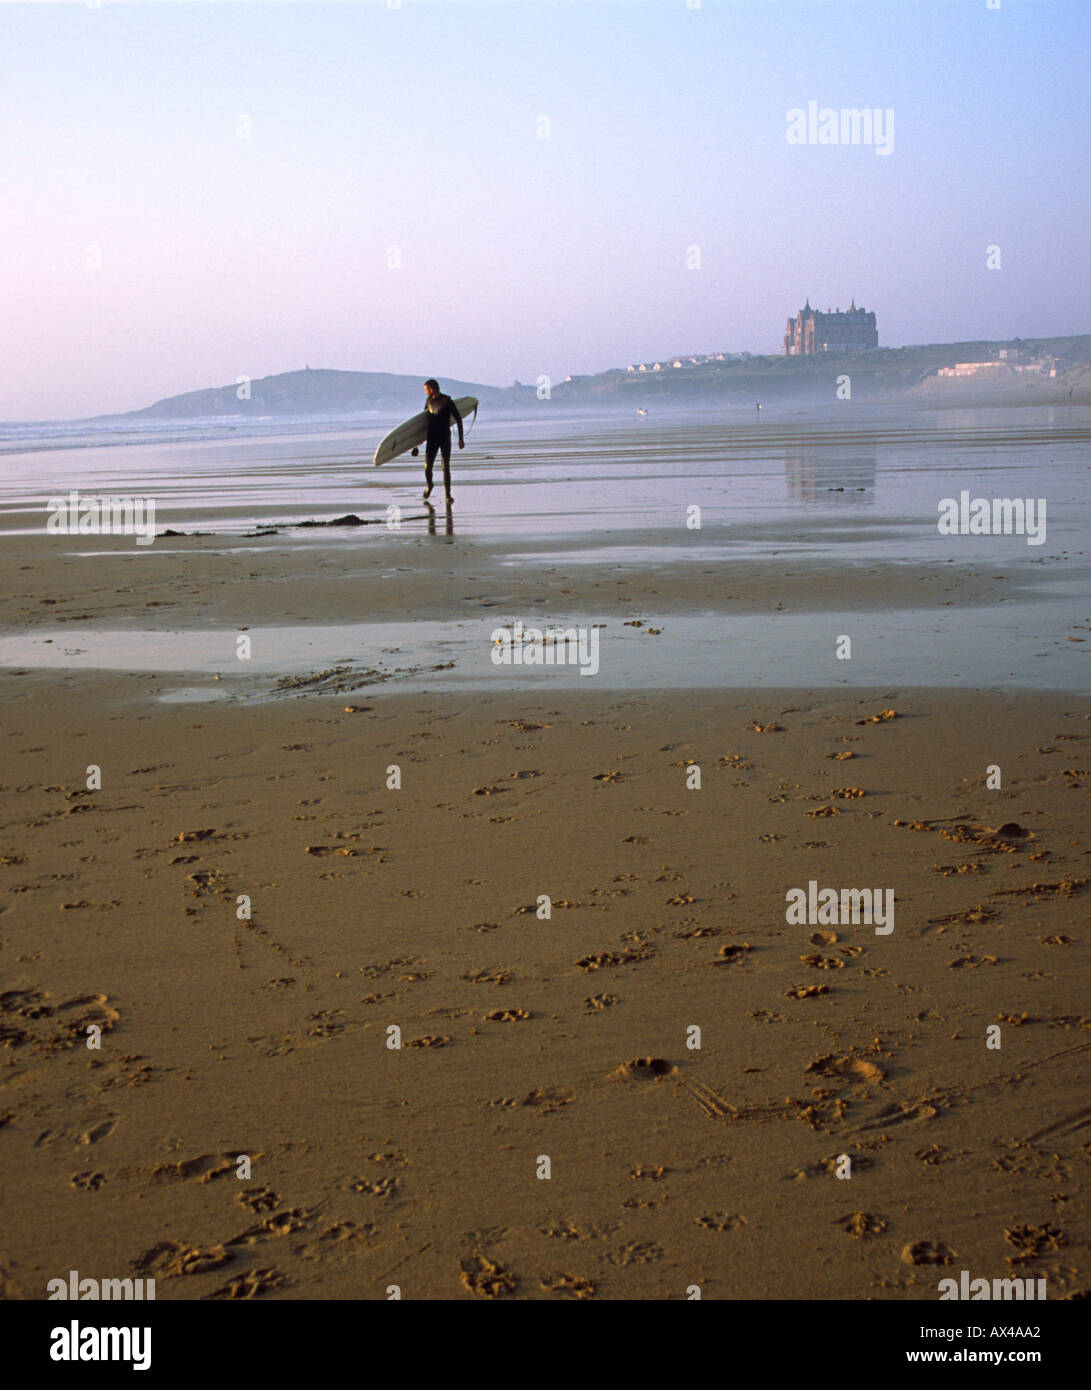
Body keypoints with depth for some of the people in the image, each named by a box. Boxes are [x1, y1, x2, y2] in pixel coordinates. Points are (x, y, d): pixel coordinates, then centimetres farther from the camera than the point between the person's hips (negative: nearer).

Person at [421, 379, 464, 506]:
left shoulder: (448, 402, -13)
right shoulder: (429, 400, 4)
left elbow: (458, 419, -8)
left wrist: (461, 438, -10)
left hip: (445, 438, -4)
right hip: (432, 438, 4)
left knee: (446, 467, -5)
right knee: (427, 467, -3)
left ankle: (448, 495, 3)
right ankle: (429, 485, 27)